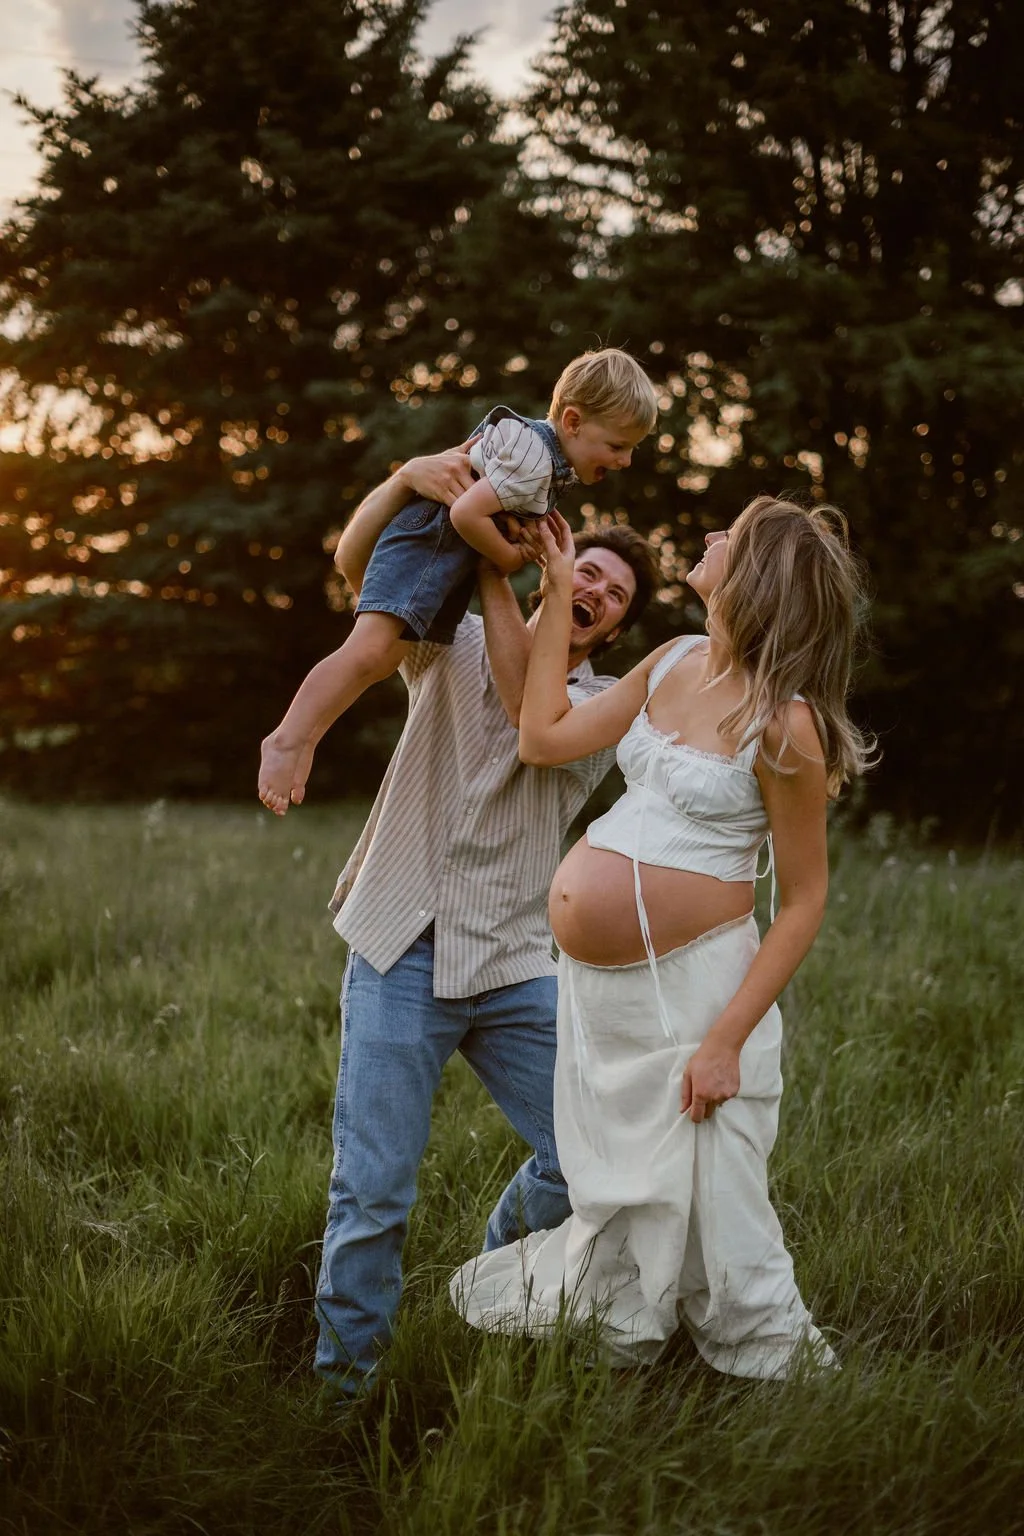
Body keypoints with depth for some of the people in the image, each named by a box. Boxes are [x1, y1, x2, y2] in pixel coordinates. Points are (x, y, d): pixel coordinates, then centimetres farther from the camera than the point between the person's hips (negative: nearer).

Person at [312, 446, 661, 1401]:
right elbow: (354, 563, -3)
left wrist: (491, 569, -14)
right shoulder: (453, 645, 10)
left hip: (514, 964, 2)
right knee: (373, 1187, -5)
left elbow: (532, 711, -14)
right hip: (403, 950, -2)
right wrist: (409, 478, -22)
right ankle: (345, 1378, 10)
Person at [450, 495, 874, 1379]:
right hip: (593, 984, 7)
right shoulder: (674, 663, 6)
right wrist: (558, 592, 9)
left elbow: (805, 898, -13)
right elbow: (544, 738, 10)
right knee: (615, 1202, 19)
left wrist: (726, 1040, -18)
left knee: (712, 1213, 1)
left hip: (692, 981, -7)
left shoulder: (783, 722, -15)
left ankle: (780, 1366, 21)